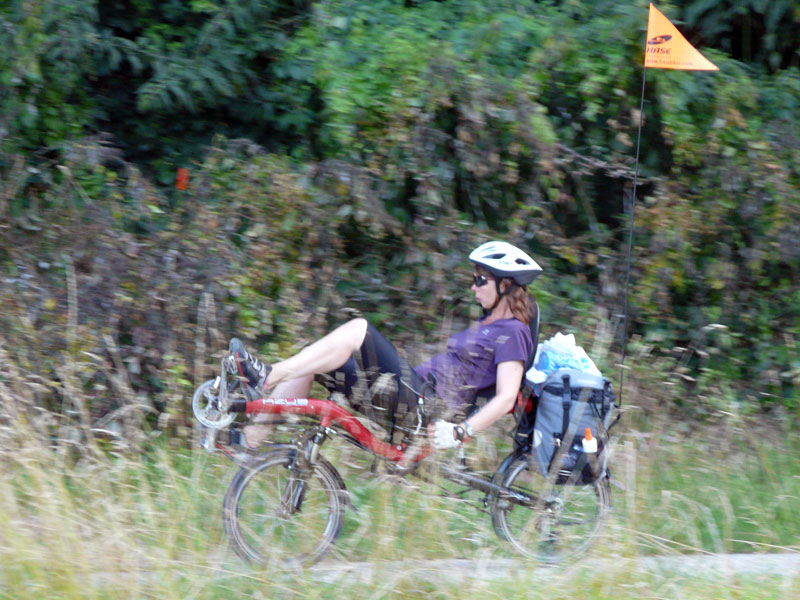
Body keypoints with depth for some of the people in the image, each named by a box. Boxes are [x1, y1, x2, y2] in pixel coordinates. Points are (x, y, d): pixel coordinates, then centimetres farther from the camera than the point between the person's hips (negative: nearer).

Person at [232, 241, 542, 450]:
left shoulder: (513, 332, -4)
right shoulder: (487, 324, 25)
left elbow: (506, 398, -14)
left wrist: (459, 432, -21)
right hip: (413, 391, 10)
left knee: (357, 330, -24)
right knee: (306, 366, -1)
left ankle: (267, 376, -26)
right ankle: (252, 438, -8)